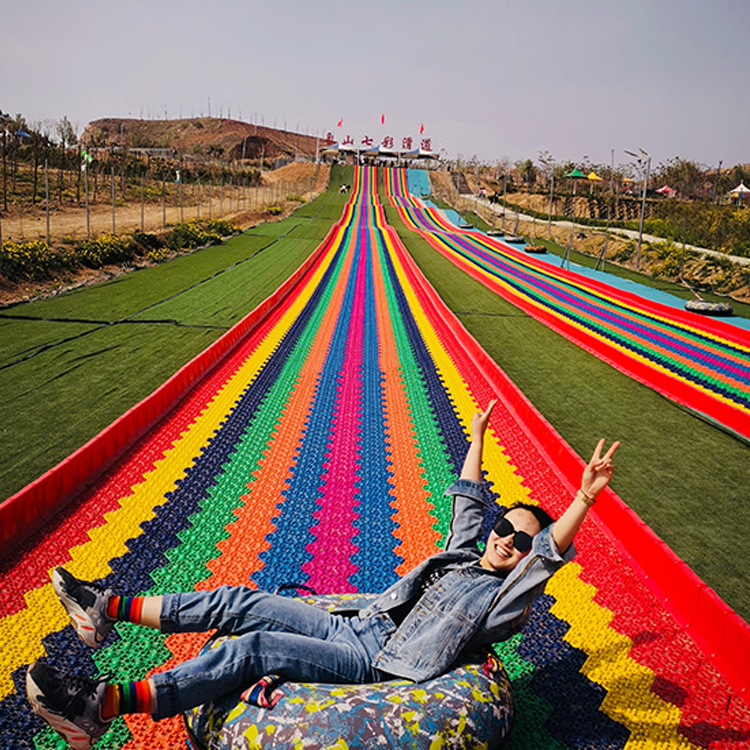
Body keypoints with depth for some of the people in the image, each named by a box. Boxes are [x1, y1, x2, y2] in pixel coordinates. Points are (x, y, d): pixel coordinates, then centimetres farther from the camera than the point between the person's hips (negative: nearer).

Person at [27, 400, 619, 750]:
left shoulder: (509, 596, -3)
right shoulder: (464, 556, 17)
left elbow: (552, 550, -19)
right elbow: (469, 504, 25)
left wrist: (586, 495, -35)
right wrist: (478, 437, 29)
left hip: (378, 663, -8)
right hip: (355, 627, 8)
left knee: (253, 649, -24)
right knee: (242, 604, -3)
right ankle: (110, 609, 3)